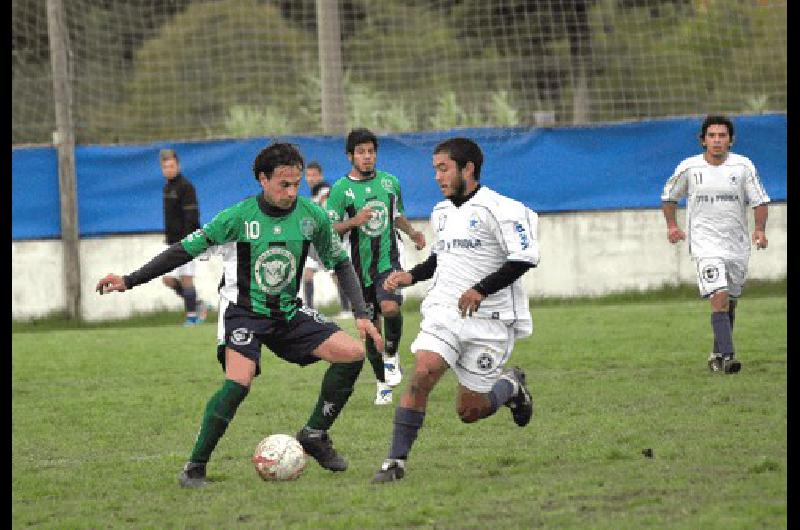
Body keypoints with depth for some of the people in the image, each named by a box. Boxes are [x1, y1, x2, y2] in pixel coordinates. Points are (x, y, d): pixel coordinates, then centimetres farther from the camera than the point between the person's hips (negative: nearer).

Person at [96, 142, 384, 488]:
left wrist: (361, 314, 0)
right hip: (244, 311, -5)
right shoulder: (238, 217, -16)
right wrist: (130, 281, -11)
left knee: (353, 353, -12)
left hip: (288, 313, 5)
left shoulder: (312, 216, -5)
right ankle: (195, 467, -16)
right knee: (239, 383, -29)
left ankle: (315, 435, 5)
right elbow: (185, 249, -8)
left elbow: (340, 264, 9)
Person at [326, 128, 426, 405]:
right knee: (371, 329, 5)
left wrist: (411, 232, 6)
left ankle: (391, 355, 1)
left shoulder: (390, 182, 7)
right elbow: (328, 230, -5)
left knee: (390, 308, -26)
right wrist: (354, 222, -21)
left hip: (388, 260, 1)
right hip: (360, 267, -1)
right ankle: (383, 384, 22)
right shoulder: (341, 189, -4)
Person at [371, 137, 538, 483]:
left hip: (488, 321, -5)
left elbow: (525, 257, -17)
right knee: (422, 374, -22)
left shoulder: (498, 209, -11)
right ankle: (396, 461, -19)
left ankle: (511, 387, 35)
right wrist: (410, 276, 12)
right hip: (444, 310, 5)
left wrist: (481, 290, -22)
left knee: (469, 412, 2)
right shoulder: (441, 213, 14)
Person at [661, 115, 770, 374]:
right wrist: (672, 225, 7)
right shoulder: (689, 167, -1)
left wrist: (760, 229, -14)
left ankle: (718, 355, 28)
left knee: (730, 304, 11)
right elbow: (668, 196, 16)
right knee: (719, 298, -19)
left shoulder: (743, 166, -1)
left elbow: (760, 200, 1)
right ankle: (727, 357, -26)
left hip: (737, 244, 3)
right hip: (705, 243, -3)